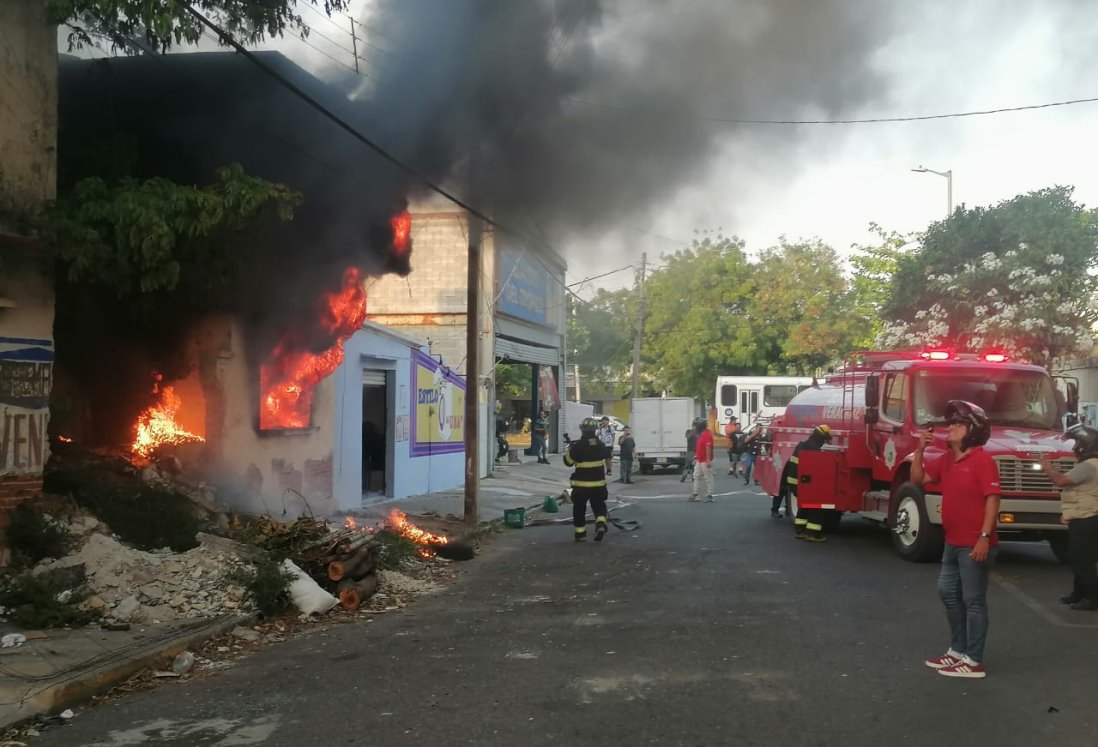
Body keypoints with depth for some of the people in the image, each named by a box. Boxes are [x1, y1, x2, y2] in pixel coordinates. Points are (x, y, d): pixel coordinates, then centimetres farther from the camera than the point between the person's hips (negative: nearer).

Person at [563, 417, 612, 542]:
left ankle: (580, 533, 16)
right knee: (599, 507, 13)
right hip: (598, 483, 3)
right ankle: (601, 525, -11)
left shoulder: (577, 445, -15)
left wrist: (570, 448, 10)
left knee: (579, 509, 13)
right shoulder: (601, 445, -1)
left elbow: (568, 461, -3)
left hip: (581, 484, -3)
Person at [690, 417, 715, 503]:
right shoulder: (701, 434, 14)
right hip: (699, 460, 10)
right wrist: (696, 457, 23)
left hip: (705, 461, -10)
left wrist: (708, 460, -27)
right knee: (697, 476, 12)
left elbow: (708, 447, -24)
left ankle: (709, 496, 2)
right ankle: (695, 494, 18)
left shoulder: (707, 434, -18)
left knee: (708, 478, -3)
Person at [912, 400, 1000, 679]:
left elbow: (992, 499, -20)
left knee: (973, 601, -2)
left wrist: (984, 537, -25)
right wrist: (920, 450, 0)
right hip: (953, 542, 9)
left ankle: (973, 661, 6)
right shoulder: (947, 460, 10)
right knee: (948, 593, 17)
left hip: (974, 545, -9)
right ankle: (958, 650, 30)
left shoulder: (982, 460, -15)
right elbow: (918, 479, 14)